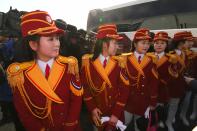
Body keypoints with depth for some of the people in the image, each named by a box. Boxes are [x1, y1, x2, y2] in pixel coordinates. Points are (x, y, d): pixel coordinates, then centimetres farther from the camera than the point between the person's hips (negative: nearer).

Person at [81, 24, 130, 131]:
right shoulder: (88, 62, -7)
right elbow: (85, 87, -4)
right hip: (96, 113, 0)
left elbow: (124, 89, -8)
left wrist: (117, 113, -12)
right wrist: (92, 108, -11)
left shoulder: (119, 63, -6)